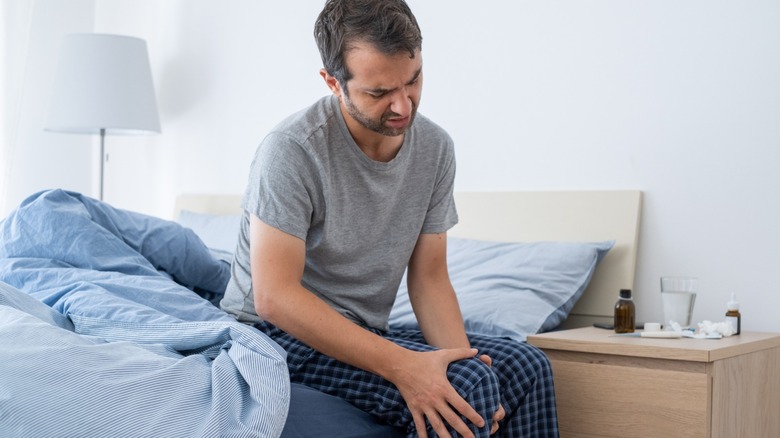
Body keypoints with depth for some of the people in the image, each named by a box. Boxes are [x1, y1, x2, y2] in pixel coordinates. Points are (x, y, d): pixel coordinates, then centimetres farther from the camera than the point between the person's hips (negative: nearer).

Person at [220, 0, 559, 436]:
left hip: (367, 332, 6)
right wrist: (401, 365, -31)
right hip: (283, 331, -6)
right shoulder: (293, 150, -21)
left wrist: (461, 358, -17)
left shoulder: (435, 148, -2)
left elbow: (429, 277, 2)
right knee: (471, 384, -24)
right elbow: (274, 296, -25)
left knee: (526, 366, -7)